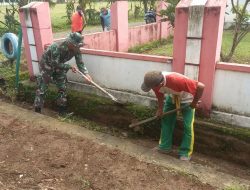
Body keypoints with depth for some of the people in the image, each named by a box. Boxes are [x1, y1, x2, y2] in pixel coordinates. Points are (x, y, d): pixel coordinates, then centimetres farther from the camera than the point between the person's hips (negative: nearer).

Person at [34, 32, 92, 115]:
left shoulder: (76, 50, -20)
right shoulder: (57, 47, -38)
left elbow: (80, 63, -16)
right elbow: (55, 64, -33)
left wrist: (86, 73, -30)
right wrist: (69, 67, -31)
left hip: (58, 66, 6)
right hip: (47, 65, -6)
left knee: (62, 87, 5)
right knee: (42, 88, -5)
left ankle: (62, 108, 18)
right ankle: (37, 110, 6)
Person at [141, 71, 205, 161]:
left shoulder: (177, 80, -46)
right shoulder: (155, 81, -26)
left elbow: (201, 86, -39)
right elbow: (160, 94, -3)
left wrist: (194, 102, -26)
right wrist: (160, 108, 2)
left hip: (186, 100, -5)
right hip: (172, 97, 6)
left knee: (188, 126, -8)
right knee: (166, 120, 7)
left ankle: (186, 152, 5)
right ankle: (165, 147, 20)